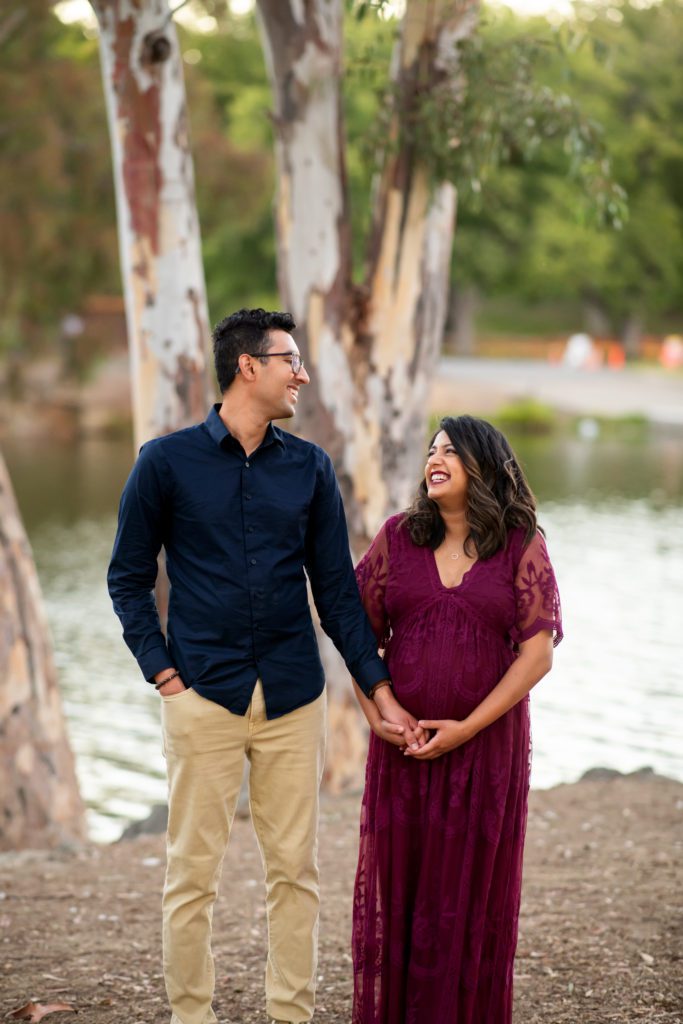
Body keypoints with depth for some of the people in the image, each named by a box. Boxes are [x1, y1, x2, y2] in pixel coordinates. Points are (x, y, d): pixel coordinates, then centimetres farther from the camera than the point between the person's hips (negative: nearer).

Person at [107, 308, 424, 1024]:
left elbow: (336, 587, 10)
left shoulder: (309, 466, 8)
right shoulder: (167, 461, 0)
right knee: (192, 872, 1)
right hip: (203, 695, -3)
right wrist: (162, 672, -6)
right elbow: (129, 579, 4)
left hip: (293, 699, 3)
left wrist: (378, 687, 4)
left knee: (294, 869, 7)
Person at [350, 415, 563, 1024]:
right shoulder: (398, 537, 4)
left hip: (486, 745, -2)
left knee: (472, 888, 6)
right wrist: (373, 712, -6)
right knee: (397, 882, 6)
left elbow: (539, 654, -8)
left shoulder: (522, 547, -3)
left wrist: (466, 728, -13)